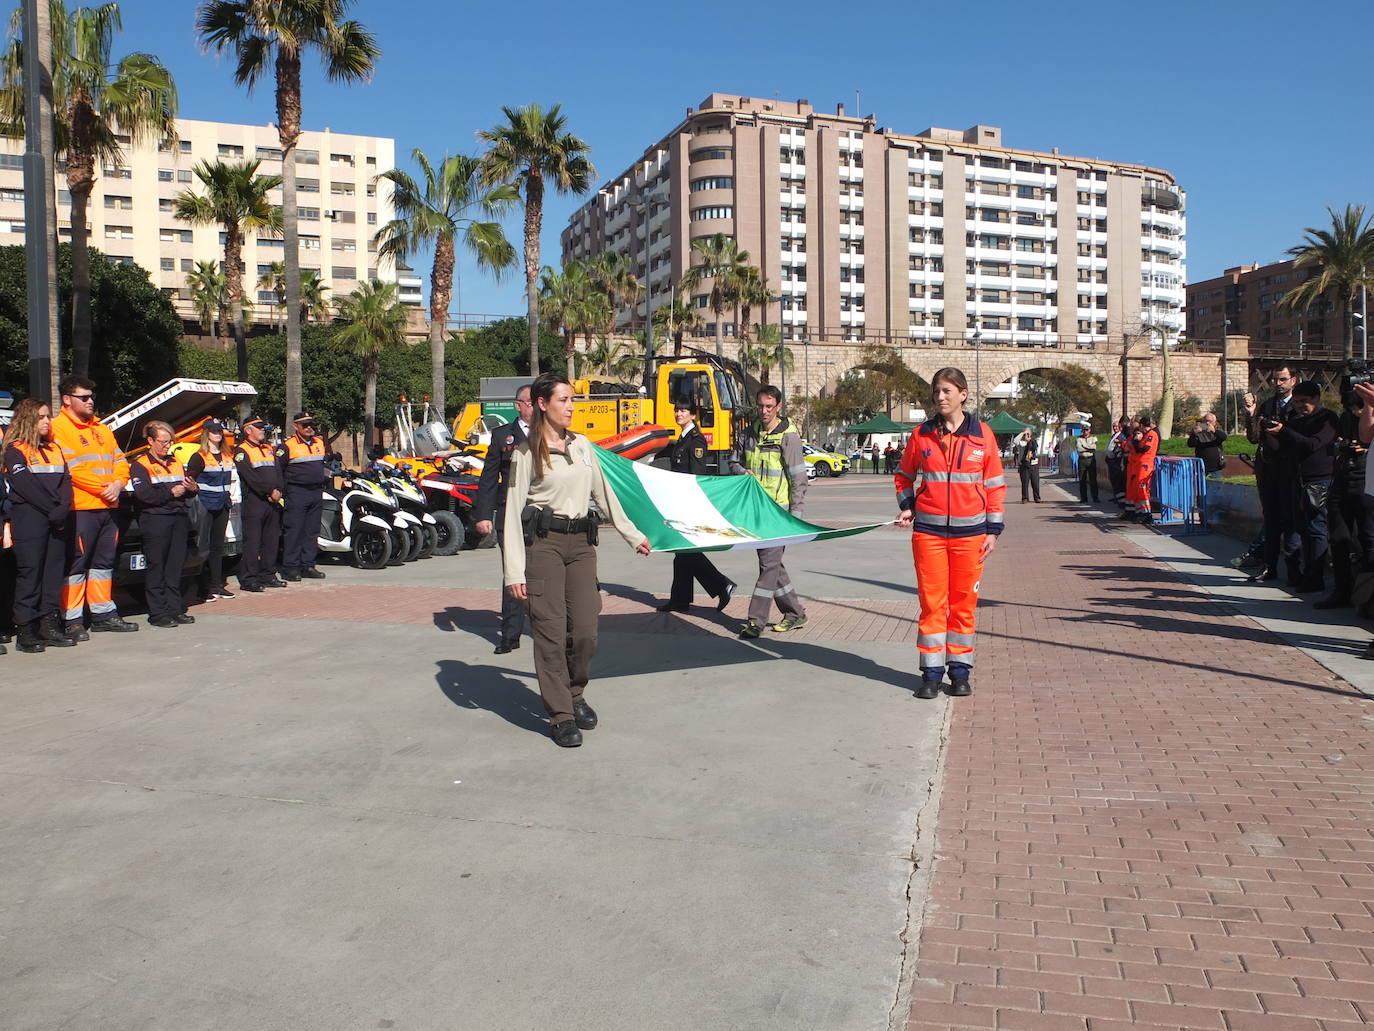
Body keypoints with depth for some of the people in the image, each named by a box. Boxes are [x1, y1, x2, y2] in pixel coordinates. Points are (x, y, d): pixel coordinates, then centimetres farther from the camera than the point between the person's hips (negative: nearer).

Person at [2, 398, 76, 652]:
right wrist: (52, 510, -15)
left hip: (57, 520, 6)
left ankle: (49, 626, 8)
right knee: (30, 572, -6)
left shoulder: (54, 448, 19)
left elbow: (65, 481, 10)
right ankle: (25, 631, -4)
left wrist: (63, 509, -6)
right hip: (29, 518, -6)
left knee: (54, 570, 4)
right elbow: (26, 485, -11)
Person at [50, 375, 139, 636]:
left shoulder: (101, 429, 19)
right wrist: (103, 488, -15)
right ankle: (72, 620, 2)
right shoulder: (59, 428, -5)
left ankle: (103, 614, 22)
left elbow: (120, 461, 16)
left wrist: (118, 484, -4)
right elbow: (70, 468, -15)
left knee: (104, 562, 13)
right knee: (76, 565, -3)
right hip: (80, 508, -8)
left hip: (108, 507, 8)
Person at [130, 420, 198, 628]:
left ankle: (175, 609, 13)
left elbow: (185, 489, 23)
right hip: (155, 520, -6)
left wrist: (192, 488, 0)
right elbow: (142, 494, -13)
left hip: (178, 518, 6)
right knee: (156, 568, -3)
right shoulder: (140, 464, -1)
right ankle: (158, 613, 0)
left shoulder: (175, 462, 20)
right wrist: (171, 492, -15)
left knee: (176, 566, 7)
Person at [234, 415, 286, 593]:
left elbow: (278, 471, 13)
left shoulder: (269, 448, 21)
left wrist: (278, 491, -4)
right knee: (252, 542, -7)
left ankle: (268, 575, 18)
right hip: (254, 501, -7)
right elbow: (251, 477, -14)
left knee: (272, 540, 10)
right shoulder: (242, 451, -2)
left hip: (273, 502, 7)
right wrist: (270, 491, -17)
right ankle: (248, 579, -4)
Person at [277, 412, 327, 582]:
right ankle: (290, 568, -3)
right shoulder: (287, 445, -6)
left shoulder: (320, 443, 14)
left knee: (312, 531, 9)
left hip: (317, 493, 6)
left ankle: (308, 566, 15)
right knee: (294, 531, -7)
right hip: (297, 493, -6)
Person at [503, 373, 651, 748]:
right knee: (551, 631, -3)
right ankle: (560, 715, 7)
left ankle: (575, 695, 24)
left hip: (580, 542, 4)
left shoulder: (582, 445, 13)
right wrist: (515, 570, -11)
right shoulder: (527, 453, -2)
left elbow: (603, 493, 23)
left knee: (585, 630, 0)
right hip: (543, 542, -4)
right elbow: (513, 510, -5)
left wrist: (632, 534, 25)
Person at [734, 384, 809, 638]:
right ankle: (795, 613, 24)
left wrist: (795, 515, -14)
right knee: (772, 563, 12)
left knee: (769, 563, -8)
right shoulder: (751, 433, 11)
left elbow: (799, 480, -10)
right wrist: (742, 471, -3)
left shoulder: (788, 437, -8)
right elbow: (739, 463, 22)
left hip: (778, 510, -7)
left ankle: (756, 620, -5)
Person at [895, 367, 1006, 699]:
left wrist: (993, 530, 3)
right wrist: (906, 506, 3)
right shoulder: (922, 435, 4)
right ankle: (931, 673, 9)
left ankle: (960, 671, 17)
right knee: (932, 602, 1)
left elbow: (995, 484, 6)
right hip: (928, 530, 0)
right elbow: (904, 475, 18)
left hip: (970, 531, 0)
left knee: (963, 602, 6)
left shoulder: (982, 434, 2)